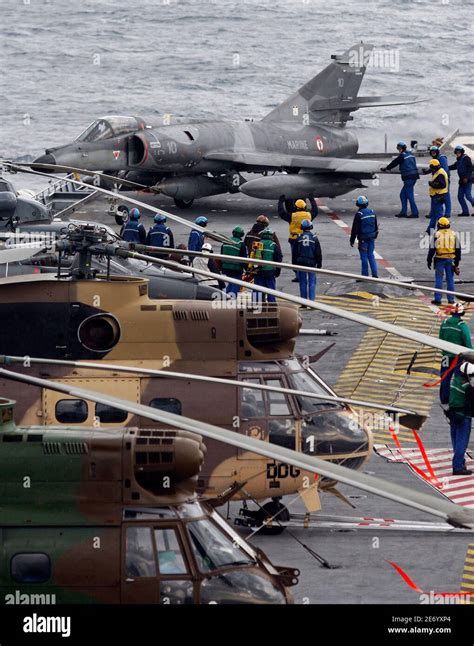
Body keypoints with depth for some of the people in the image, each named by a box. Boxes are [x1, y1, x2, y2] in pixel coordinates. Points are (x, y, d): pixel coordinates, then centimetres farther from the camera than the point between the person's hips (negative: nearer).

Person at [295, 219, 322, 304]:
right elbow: (318, 253, 1)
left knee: (303, 283, 5)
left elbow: (295, 253, 5)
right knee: (312, 282, 2)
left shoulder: (298, 238, -1)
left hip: (301, 263, 1)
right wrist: (319, 264, 10)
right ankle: (312, 301, -6)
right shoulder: (314, 238, -3)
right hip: (312, 263, -1)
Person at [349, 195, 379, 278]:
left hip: (363, 239, -6)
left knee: (364, 257, 1)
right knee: (371, 255, 14)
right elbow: (376, 226, 14)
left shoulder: (359, 214, -15)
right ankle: (375, 274, 9)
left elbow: (355, 229, -13)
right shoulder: (372, 212, 4)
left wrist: (352, 241, -6)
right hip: (372, 238, 6)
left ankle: (365, 276, 5)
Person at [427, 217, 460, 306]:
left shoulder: (436, 235, -2)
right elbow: (458, 249, 9)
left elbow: (432, 249, -3)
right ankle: (451, 299, 9)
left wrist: (429, 261, 3)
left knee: (438, 279, 1)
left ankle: (437, 299, 0)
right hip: (450, 259, 2)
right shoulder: (454, 234, 7)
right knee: (450, 279, 8)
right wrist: (457, 261, 15)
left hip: (440, 259, -2)